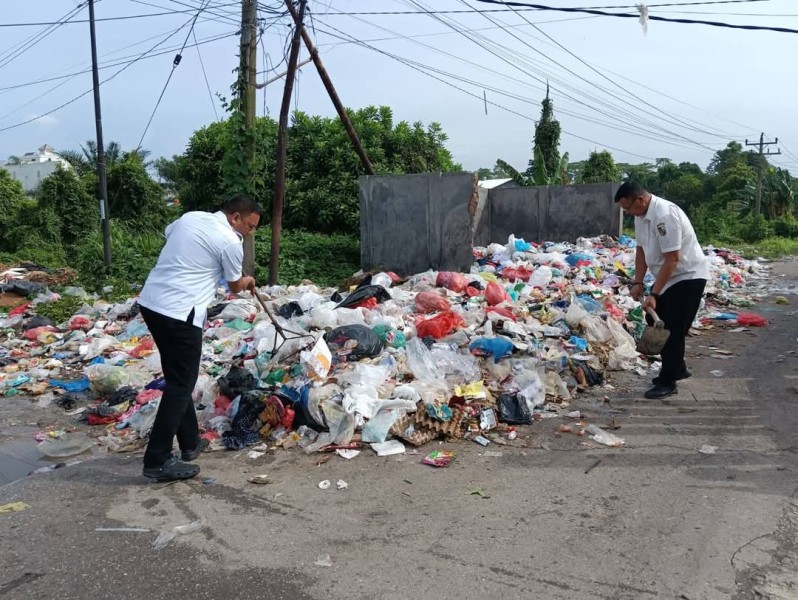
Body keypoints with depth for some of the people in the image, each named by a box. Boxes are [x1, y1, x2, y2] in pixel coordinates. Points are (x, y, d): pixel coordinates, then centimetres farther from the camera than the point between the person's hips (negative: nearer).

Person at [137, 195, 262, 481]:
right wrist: (247, 282, 31)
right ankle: (158, 461, 1)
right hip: (178, 313, -9)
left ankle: (190, 442, 28)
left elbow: (167, 233, 36)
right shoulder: (231, 242, -7)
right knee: (180, 384, -1)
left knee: (179, 378, 18)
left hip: (150, 302, 9)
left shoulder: (191, 217, 13)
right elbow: (235, 287, 8)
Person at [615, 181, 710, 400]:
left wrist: (654, 294, -27)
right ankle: (677, 368, 30)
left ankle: (667, 382, 4)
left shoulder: (665, 215, -29)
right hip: (667, 276, 9)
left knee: (673, 329, -6)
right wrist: (637, 282, 4)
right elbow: (641, 250, 10)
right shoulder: (641, 215, 0)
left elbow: (672, 260, -29)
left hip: (688, 276, -9)